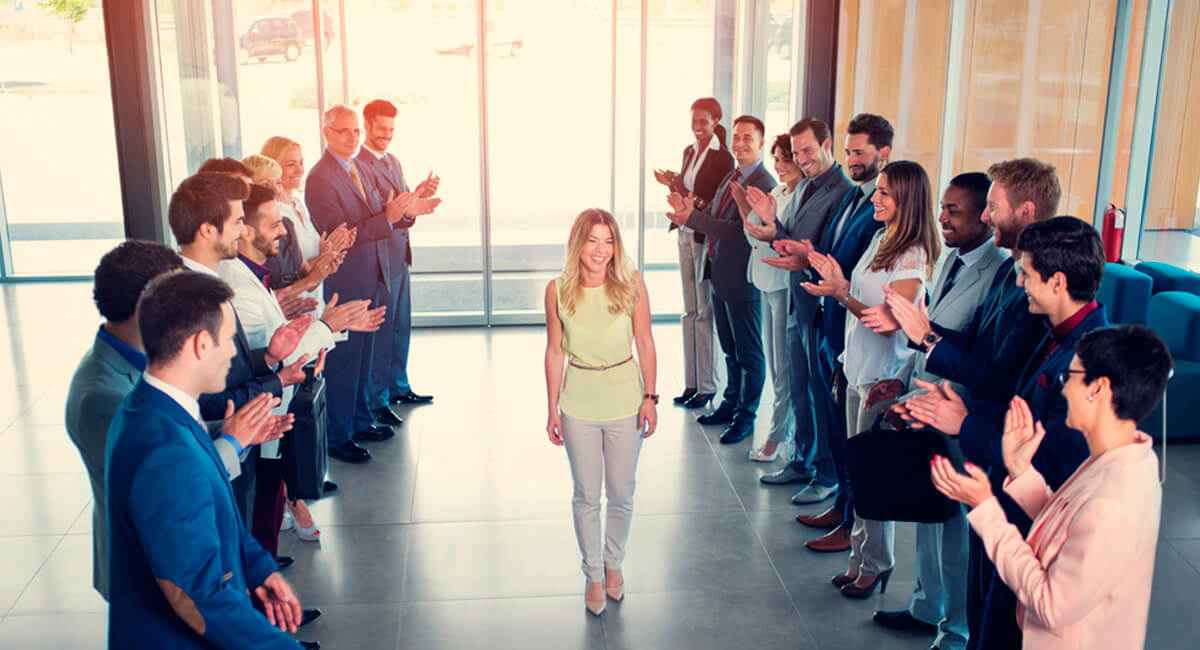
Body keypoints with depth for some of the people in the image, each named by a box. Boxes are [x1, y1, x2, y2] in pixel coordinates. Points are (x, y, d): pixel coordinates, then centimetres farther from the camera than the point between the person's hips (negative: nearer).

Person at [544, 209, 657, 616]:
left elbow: (645, 343, -3)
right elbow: (555, 351, -2)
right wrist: (553, 408, 0)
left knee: (621, 494, 14)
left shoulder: (631, 285, -11)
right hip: (578, 405, 0)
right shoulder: (558, 290, -10)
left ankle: (613, 563, 38)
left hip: (625, 401, 0)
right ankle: (594, 575, 29)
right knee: (586, 496, 11)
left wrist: (650, 396, -5)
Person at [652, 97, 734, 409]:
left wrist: (687, 196, -24)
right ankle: (691, 383, 19)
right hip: (685, 234, 7)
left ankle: (707, 386, 9)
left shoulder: (723, 158, -12)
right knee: (690, 312, 11)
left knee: (704, 313, -1)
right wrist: (673, 185, -5)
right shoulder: (689, 151, 11)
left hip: (706, 239, -7)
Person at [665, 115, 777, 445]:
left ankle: (746, 416, 19)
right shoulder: (731, 177, 10)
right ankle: (731, 403, 36)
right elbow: (716, 220, 9)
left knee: (748, 351, 7)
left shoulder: (765, 184, -19)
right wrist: (691, 210, -12)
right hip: (720, 274, 9)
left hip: (742, 280, -9)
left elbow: (741, 231, -26)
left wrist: (692, 218, -29)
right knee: (730, 348, 21)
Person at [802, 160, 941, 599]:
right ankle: (860, 559, 29)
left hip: (884, 376, -9)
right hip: (858, 368, 9)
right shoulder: (881, 239, 9)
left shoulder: (911, 256, -17)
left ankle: (875, 565, 19)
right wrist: (837, 282, -2)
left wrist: (842, 294, -27)